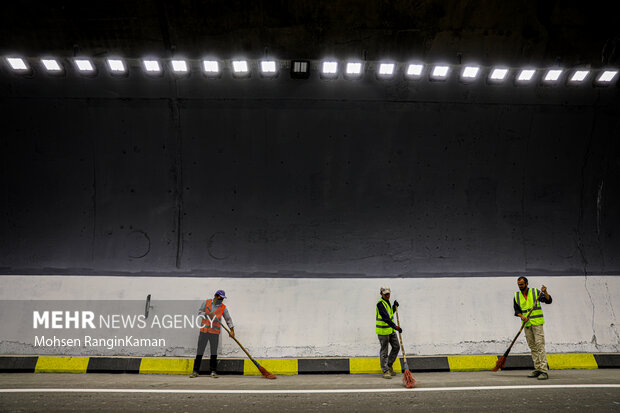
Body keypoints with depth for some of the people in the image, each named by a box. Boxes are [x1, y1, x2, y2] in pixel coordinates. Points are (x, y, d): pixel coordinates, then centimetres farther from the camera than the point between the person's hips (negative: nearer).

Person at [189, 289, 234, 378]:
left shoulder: (223, 307, 2)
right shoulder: (207, 302, 3)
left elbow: (228, 319, -1)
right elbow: (200, 312, 3)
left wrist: (232, 330, -12)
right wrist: (208, 314, -15)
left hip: (215, 332, 0)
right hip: (204, 330, 0)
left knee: (214, 351, 3)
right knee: (200, 350, 2)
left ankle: (213, 371, 14)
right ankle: (195, 371, 9)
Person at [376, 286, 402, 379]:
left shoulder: (387, 302, 11)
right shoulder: (380, 304, -19)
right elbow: (386, 318, -29)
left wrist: (395, 307, 8)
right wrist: (395, 327, -34)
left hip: (391, 330, 9)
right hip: (383, 331, -9)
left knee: (396, 347, 12)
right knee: (384, 351, -1)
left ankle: (389, 366, 27)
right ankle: (385, 371, 7)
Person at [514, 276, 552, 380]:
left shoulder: (535, 292, 0)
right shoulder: (516, 296, 9)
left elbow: (548, 301, -3)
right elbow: (516, 310, 12)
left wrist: (545, 292, -20)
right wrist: (522, 316, -7)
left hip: (537, 322, -4)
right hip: (527, 324, 4)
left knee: (540, 345, -11)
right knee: (532, 347, 7)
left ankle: (544, 371, -13)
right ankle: (537, 369, 14)